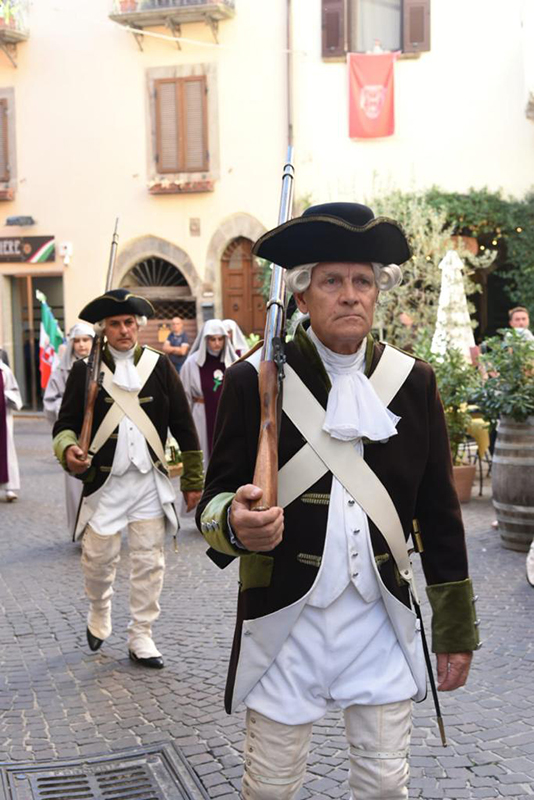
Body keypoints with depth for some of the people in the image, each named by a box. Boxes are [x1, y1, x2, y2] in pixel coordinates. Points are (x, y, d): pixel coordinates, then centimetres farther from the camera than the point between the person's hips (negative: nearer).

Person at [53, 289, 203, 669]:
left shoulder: (159, 365, 3)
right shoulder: (85, 370, 1)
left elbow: (183, 425, 6)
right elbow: (66, 423, 3)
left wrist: (193, 480, 5)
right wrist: (68, 449, -20)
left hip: (150, 480, 1)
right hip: (104, 481, -1)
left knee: (150, 562, 4)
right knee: (98, 559, 5)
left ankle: (141, 637, 19)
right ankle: (99, 613, 36)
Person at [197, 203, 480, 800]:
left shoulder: (412, 381, 2)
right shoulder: (254, 381, -6)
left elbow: (438, 511, 6)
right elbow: (214, 499, -4)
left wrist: (455, 628, 8)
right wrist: (236, 522, -29)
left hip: (382, 618, 2)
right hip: (285, 619, -2)